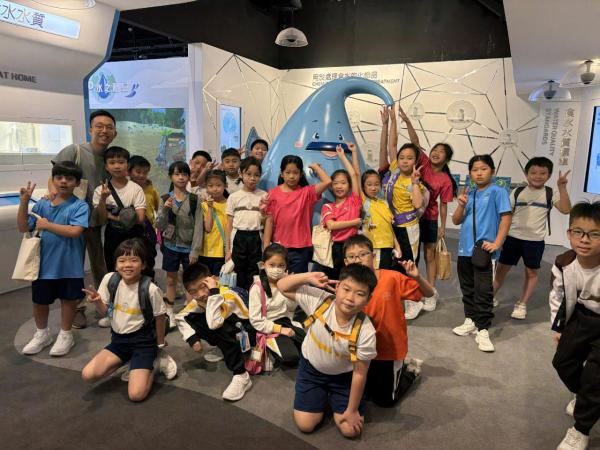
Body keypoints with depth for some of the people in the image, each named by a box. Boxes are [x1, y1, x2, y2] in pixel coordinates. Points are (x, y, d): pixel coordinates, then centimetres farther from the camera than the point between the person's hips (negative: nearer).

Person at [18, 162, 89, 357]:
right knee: (39, 300, 17)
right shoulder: (42, 204, 1)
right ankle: (41, 334, 39)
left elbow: (75, 231, -24)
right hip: (45, 263, 4)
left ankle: (65, 335, 32)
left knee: (68, 300, 12)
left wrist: (47, 225, -18)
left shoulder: (80, 206, -12)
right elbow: (23, 227, 0)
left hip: (69, 265, -4)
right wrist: (24, 202, -10)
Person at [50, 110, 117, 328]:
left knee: (100, 263, 15)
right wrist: (53, 190, -28)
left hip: (97, 220, 4)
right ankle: (77, 307, 19)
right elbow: (54, 178, -8)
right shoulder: (75, 151, -8)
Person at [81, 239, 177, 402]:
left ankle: (154, 361, 12)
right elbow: (104, 312, 3)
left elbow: (159, 317, -6)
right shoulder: (109, 280, -10)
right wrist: (97, 301, -20)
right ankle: (129, 361, 12)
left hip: (143, 341, -5)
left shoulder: (151, 289, -22)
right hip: (119, 339, 5)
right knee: (88, 375, -9)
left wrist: (159, 346, 6)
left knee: (136, 394, -16)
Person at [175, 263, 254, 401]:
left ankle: (241, 376, -26)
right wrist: (192, 338, -12)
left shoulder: (228, 295, -32)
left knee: (217, 327, -35)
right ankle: (224, 349, 8)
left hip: (245, 333, -7)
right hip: (226, 335, 7)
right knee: (190, 319, -9)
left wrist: (214, 293, -43)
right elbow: (180, 317, 1)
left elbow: (214, 324, -45)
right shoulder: (197, 300, -11)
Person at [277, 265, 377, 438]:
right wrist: (309, 277, -33)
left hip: (343, 376, -1)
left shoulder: (365, 332, -32)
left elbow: (360, 374, -20)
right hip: (311, 368, 1)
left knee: (351, 430, -3)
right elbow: (282, 287, -17)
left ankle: (333, 398, 25)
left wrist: (351, 410, -11)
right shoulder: (319, 300, -28)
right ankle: (322, 397, 28)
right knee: (305, 425, -2)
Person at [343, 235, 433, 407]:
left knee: (384, 400, 8)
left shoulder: (392, 278, -22)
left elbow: (429, 293, -13)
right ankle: (400, 367, 38)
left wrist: (417, 277, -34)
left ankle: (411, 369, 31)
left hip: (391, 349, -4)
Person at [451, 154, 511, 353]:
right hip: (465, 249, 6)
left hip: (483, 250, -6)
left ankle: (483, 330, 7)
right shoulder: (469, 195, 10)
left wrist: (496, 243, -16)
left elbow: (506, 217, -10)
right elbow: (456, 221, 10)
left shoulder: (497, 192, -5)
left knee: (483, 291, -2)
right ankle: (470, 321, 32)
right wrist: (461, 205, -8)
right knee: (467, 289, 17)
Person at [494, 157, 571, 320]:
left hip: (535, 240, 0)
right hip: (513, 237, 1)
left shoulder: (551, 194, -1)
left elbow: (566, 209, -16)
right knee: (501, 268, 6)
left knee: (532, 272, 9)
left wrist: (562, 187, -22)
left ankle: (522, 304, 23)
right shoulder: (517, 192, 3)